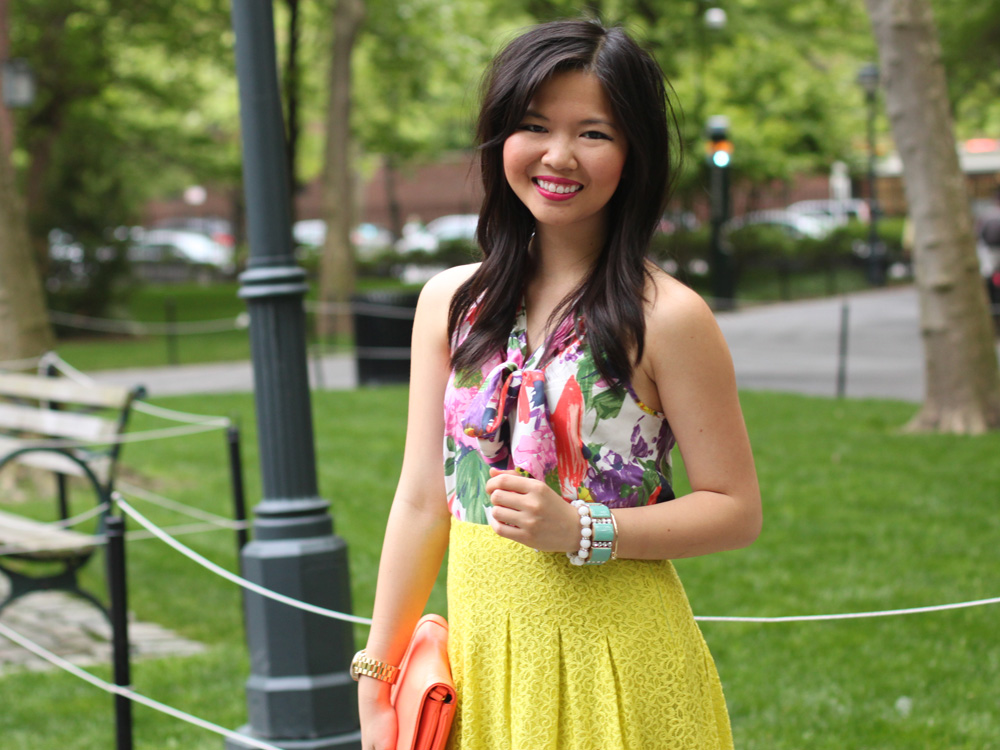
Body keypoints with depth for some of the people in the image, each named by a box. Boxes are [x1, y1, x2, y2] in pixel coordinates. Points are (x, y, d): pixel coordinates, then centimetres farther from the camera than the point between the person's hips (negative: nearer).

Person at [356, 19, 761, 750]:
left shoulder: (665, 318, -10)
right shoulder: (450, 303, 4)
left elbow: (736, 510, -7)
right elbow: (422, 499, 6)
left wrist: (581, 530, -19)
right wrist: (377, 683, 6)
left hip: (613, 657, -4)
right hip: (481, 643, 4)